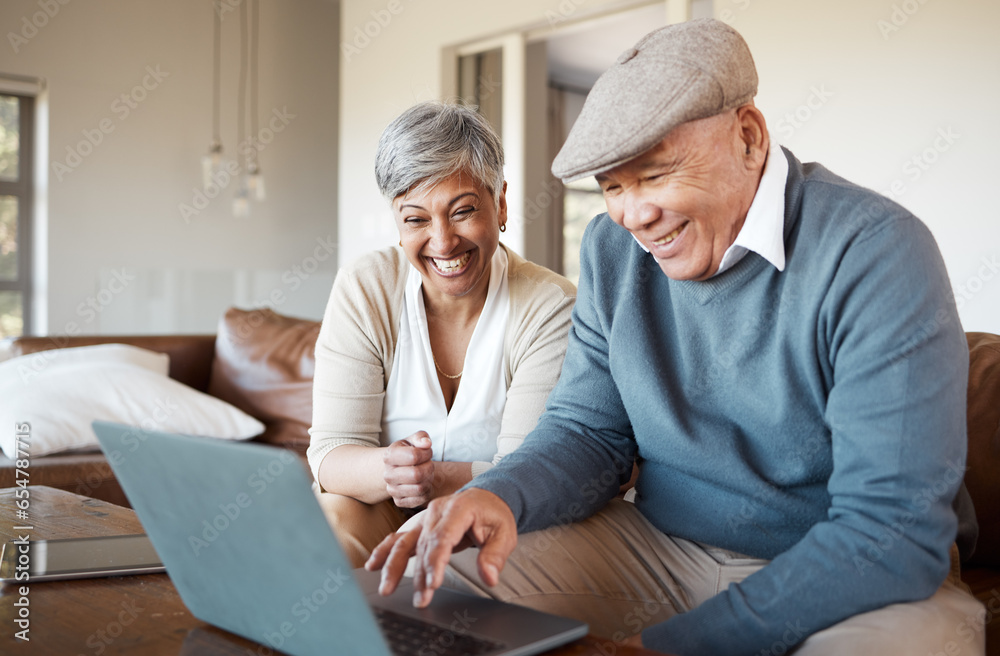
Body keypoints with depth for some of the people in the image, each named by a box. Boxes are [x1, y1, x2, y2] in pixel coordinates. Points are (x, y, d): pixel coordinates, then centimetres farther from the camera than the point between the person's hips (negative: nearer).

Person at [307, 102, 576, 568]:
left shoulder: (551, 308, -12)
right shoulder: (362, 291, -7)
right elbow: (332, 450, -11)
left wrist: (440, 480, -38)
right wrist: (386, 468, -36)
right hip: (384, 514, 1)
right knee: (333, 514, -31)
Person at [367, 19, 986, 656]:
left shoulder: (876, 251, -19)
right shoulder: (612, 250, 0)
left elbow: (894, 526, -24)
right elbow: (588, 434, 4)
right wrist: (501, 496, -20)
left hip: (846, 579, -3)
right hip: (657, 548, 4)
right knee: (439, 568, -13)